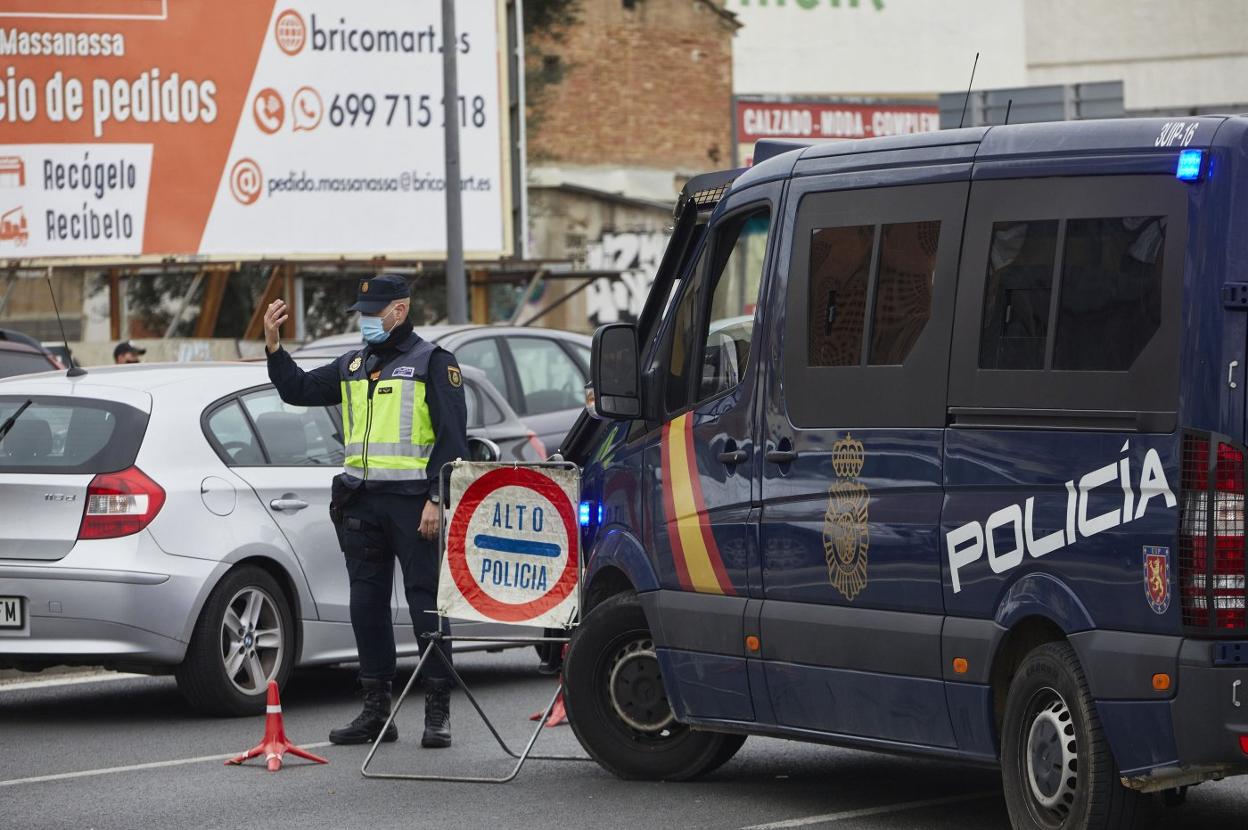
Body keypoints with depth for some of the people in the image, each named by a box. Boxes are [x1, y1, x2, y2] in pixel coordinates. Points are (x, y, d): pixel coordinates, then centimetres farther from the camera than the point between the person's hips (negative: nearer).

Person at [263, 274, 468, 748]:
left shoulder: (431, 362, -1)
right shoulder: (353, 366, 18)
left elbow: (452, 437, -7)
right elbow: (299, 390, 18)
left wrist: (437, 499, -14)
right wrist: (273, 347, 4)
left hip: (412, 500, -6)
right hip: (361, 502, 6)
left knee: (425, 601, -5)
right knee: (367, 604, 7)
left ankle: (438, 713, -2)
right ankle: (375, 711, 13)